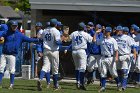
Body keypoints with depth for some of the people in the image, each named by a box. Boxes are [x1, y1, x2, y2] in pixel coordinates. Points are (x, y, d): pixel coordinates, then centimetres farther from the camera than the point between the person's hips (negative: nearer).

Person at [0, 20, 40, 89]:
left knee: (12, 70, -4)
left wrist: (37, 40, -6)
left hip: (12, 55, -2)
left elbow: (28, 39, 2)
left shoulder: (19, 35, 4)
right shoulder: (6, 33, 7)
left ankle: (11, 84, 6)